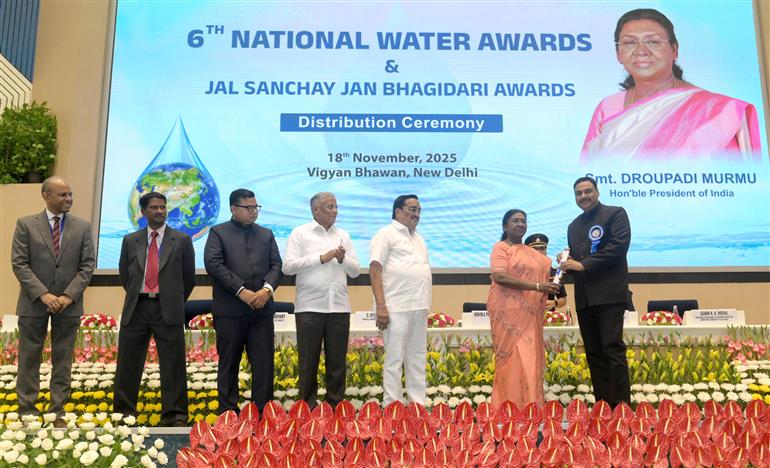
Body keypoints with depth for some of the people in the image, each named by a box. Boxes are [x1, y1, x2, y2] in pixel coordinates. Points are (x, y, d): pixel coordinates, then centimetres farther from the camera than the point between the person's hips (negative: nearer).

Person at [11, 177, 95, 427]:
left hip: (69, 304, 1)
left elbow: (87, 265, 0)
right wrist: (43, 294, -15)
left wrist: (69, 296, -11)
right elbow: (19, 264, -5)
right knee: (29, 358, 7)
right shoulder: (26, 224, 1)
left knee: (63, 360, 6)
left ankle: (57, 412, 15)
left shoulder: (82, 227, 4)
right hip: (34, 302, -1)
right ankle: (26, 410, 17)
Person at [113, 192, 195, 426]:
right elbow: (124, 275, 18)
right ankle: (124, 413, 22)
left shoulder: (182, 240, 3)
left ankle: (175, 416, 7)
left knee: (173, 365, 0)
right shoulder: (130, 240, 9)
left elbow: (189, 277, 8)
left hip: (168, 310, -2)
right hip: (136, 308, 3)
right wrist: (136, 298, 15)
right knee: (128, 365, 9)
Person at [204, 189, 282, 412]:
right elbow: (213, 264, -8)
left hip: (261, 308, 3)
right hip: (230, 309, -3)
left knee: (264, 362, 3)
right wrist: (241, 291, -14)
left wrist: (267, 289, -10)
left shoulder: (266, 234, 17)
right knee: (229, 363, 5)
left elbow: (276, 265, 9)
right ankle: (228, 412, 14)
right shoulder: (218, 232, 5)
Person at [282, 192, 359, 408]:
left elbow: (355, 271, 13)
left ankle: (336, 405, 19)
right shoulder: (300, 233, 1)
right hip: (310, 307, -3)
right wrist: (321, 258, -11)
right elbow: (288, 266, -9)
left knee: (337, 361, 9)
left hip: (339, 307, 4)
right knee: (308, 361, 4)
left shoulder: (343, 235, 14)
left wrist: (343, 259, -8)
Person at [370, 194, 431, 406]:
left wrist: (426, 307, 17)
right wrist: (381, 306, -18)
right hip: (397, 308, -8)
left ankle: (418, 404, 19)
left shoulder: (419, 238, 22)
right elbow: (375, 269, -11)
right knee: (395, 358, -4)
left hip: (419, 308, 8)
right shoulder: (386, 234, -2)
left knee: (417, 359, 11)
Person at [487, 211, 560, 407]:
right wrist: (536, 286, -18)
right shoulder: (501, 248, -2)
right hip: (509, 312, -7)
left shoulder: (532, 252, 20)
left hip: (530, 314, 7)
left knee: (530, 358, 4)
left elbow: (546, 272, 30)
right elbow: (500, 277, -16)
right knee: (513, 358, -7)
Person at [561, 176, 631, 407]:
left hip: (609, 294, -6)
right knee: (593, 352, 7)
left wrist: (583, 264, -15)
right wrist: (567, 262, 1)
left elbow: (619, 246, -13)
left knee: (613, 348, -9)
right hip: (584, 297, 7)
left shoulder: (615, 213, 1)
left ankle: (621, 403, -4)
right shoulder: (573, 226, 21)